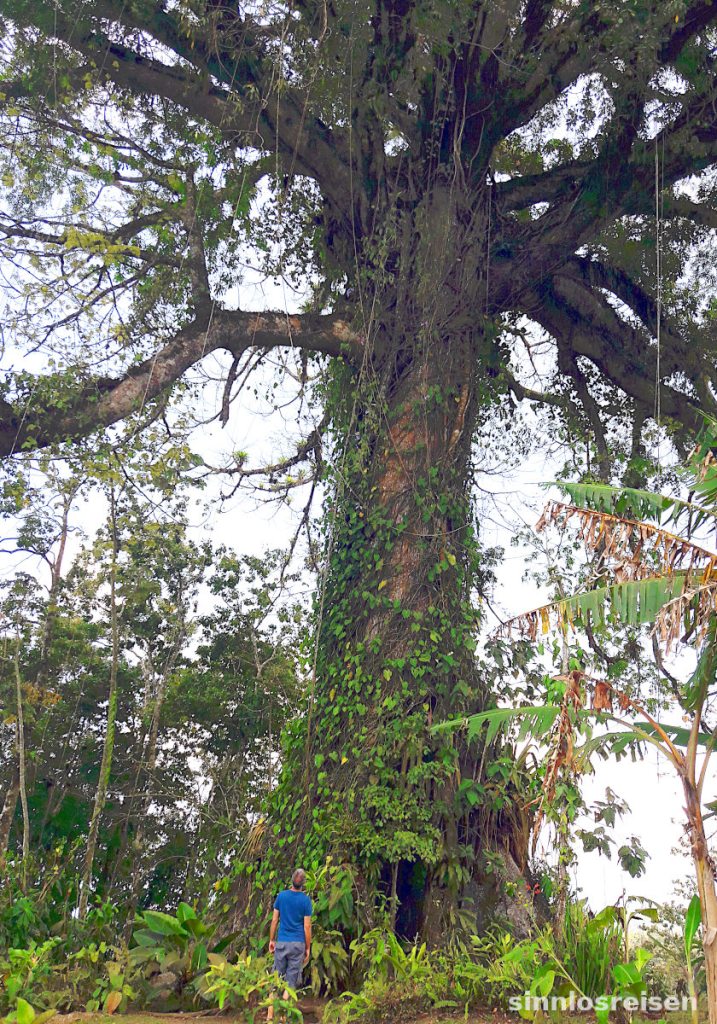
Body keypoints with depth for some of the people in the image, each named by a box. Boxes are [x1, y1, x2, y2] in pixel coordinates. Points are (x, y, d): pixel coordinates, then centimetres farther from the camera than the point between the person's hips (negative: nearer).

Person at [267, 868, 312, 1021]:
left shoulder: (281, 896, -2)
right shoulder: (305, 900, -8)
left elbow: (274, 920, 1)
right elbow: (307, 927, -6)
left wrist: (271, 940, 12)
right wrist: (308, 948, 4)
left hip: (282, 942, 2)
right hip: (298, 944, -2)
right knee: (291, 981, 6)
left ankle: (270, 1014, 11)